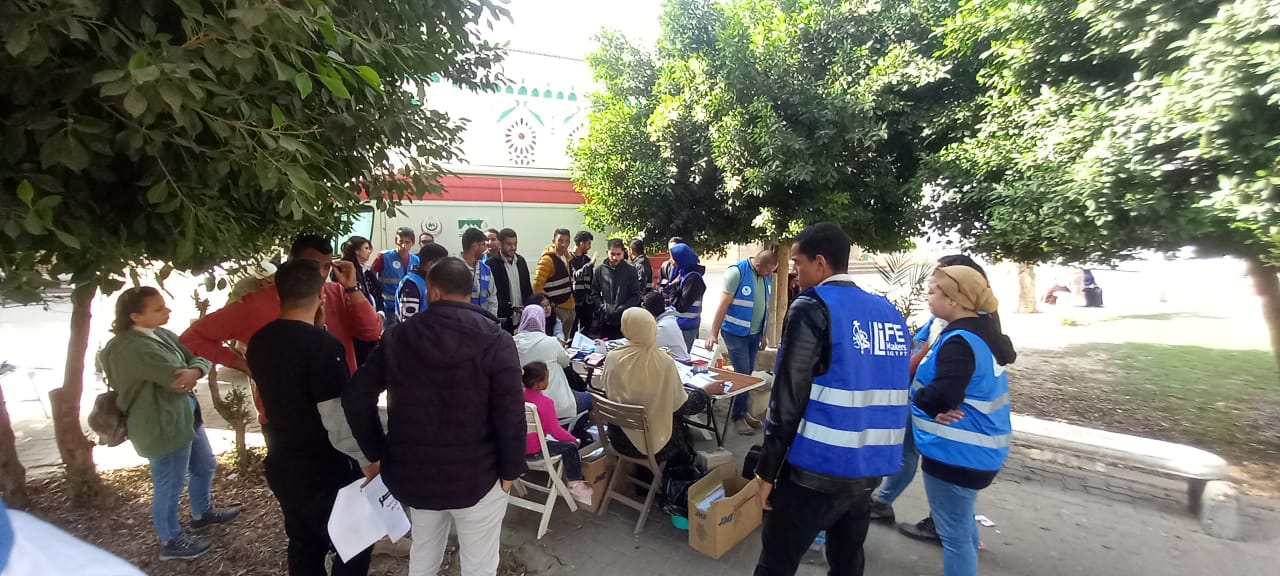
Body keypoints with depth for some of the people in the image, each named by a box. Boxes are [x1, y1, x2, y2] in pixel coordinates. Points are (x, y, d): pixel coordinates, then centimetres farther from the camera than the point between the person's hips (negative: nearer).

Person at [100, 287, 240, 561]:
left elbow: (198, 356, -1)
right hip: (162, 426, -9)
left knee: (205, 466, 25)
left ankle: (202, 513, 48)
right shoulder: (133, 348, -26)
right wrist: (190, 375, -7)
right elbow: (178, 379, -30)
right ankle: (170, 541, 29)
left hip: (184, 415, 9)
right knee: (169, 486, 9)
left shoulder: (160, 333, 3)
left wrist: (195, 370, -24)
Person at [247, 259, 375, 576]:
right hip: (326, 472, -7)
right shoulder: (324, 346, -26)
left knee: (304, 545, 23)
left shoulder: (259, 342, -3)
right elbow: (340, 425, -25)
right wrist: (370, 458, -14)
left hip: (281, 467, 7)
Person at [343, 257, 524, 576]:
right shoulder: (495, 340, -14)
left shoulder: (399, 337, -1)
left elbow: (356, 397, 0)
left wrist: (376, 453, 8)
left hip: (412, 472, 4)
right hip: (476, 475, -4)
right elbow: (511, 414, -19)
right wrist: (509, 470, -6)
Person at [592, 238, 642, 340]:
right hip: (604, 320, 2)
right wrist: (603, 308, -9)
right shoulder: (600, 270, 6)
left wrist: (621, 309, -12)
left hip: (624, 320, -2)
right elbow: (594, 293, 7)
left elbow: (636, 296, -1)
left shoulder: (630, 271, 0)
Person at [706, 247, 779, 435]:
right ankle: (737, 416, 12)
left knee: (748, 374, 12)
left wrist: (764, 334, 13)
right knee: (742, 374, -3)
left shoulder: (767, 276, 3)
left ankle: (742, 411, 26)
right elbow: (723, 305, -17)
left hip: (754, 333, 6)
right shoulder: (736, 272, -17)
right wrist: (714, 334, -18)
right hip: (735, 332, -6)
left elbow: (765, 306, 11)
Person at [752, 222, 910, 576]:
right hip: (869, 470, 7)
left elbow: (788, 397, -16)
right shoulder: (890, 313, 6)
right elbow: (890, 394, 13)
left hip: (816, 471, -6)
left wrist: (767, 469, -8)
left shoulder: (812, 308, -14)